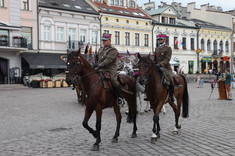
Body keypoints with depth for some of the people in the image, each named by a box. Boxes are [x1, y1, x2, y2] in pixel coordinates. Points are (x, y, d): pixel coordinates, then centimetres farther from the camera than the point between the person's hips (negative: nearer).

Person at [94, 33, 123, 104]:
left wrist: (99, 66, -28)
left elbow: (108, 60, -20)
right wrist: (96, 65, 14)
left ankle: (120, 97, -9)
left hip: (110, 70, -7)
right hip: (101, 70, 7)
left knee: (113, 81, -24)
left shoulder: (113, 50, -7)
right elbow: (97, 58, 30)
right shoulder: (100, 49, 17)